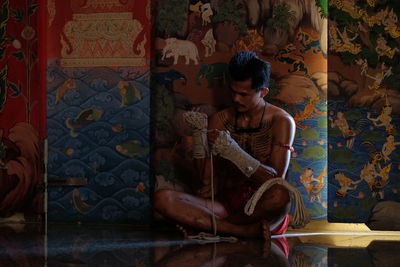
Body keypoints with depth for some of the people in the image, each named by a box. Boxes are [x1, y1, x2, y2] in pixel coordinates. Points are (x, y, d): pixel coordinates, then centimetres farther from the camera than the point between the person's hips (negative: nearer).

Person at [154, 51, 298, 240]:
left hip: (264, 208, -4)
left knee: (280, 195, -41)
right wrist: (200, 146, -14)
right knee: (162, 198, -22)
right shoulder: (220, 120, 10)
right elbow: (209, 185, 4)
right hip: (227, 203, 4)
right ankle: (247, 230, -30)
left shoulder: (281, 121, 1)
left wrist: (233, 152, -22)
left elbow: (277, 180, -12)